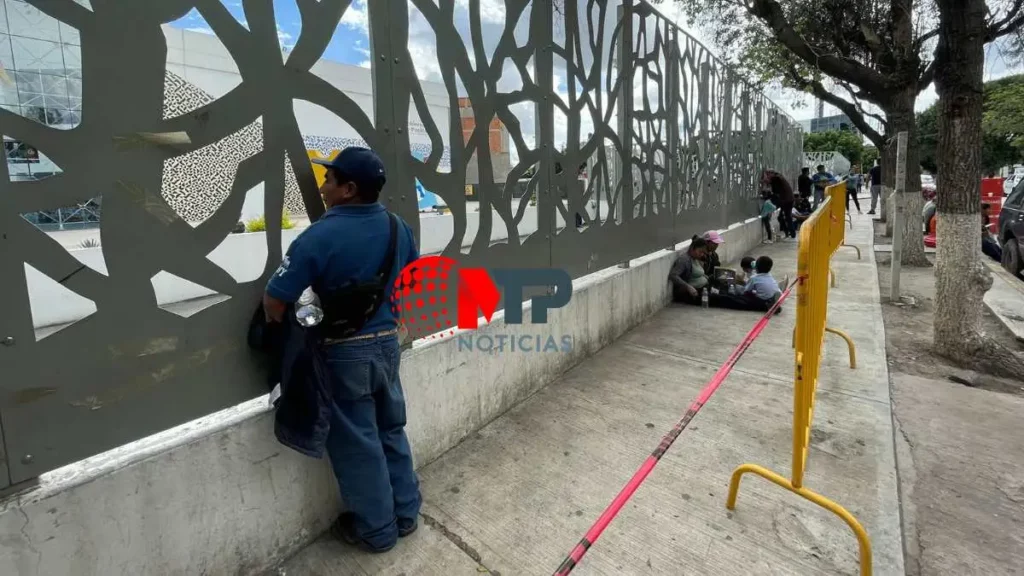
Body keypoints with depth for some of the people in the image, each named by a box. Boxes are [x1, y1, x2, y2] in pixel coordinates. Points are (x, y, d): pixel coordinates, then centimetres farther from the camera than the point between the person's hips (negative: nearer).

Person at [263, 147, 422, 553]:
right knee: (392, 431, 20)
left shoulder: (320, 236, -20)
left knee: (356, 443, 11)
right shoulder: (398, 227, 0)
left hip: (344, 353, -6)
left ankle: (377, 530, 28)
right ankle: (405, 513, 35)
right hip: (387, 343, 6)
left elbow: (274, 302, -17)